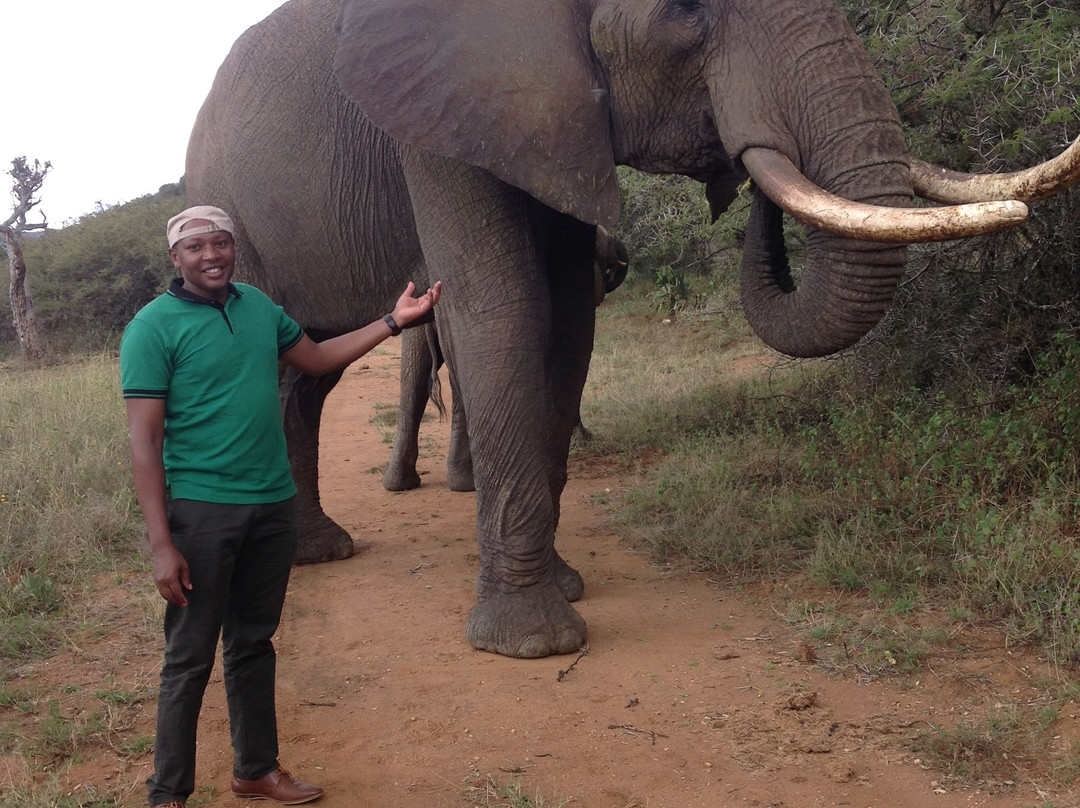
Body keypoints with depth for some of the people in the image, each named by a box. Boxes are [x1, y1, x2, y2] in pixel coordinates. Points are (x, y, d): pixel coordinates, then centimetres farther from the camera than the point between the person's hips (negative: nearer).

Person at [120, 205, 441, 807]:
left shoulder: (258, 306, 9)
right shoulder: (154, 327, -9)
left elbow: (317, 358, 26)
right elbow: (145, 441, -13)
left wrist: (394, 322, 18)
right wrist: (162, 544, -18)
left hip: (274, 503, 6)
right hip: (202, 508, -6)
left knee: (255, 644, 17)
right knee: (191, 658, 1)